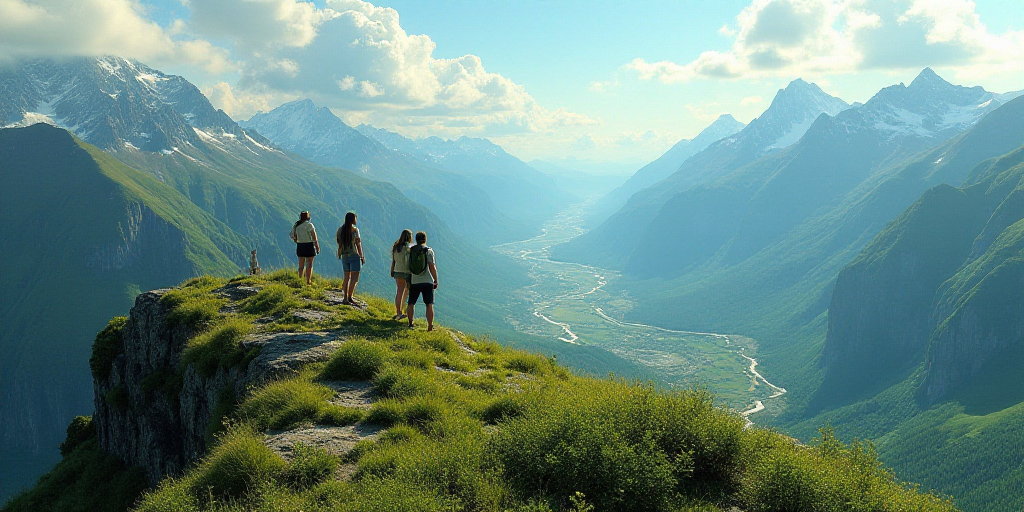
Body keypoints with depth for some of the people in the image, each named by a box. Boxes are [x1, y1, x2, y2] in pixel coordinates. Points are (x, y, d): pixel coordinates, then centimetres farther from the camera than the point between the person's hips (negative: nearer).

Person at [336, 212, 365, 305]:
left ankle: (345, 298, 8)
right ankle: (350, 296, -10)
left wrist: (339, 254, 21)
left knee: (347, 277, 11)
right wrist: (362, 256, -6)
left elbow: (339, 244, 11)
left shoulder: (340, 230, 8)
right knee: (355, 278, -2)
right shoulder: (355, 229, -9)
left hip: (344, 256, 6)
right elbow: (358, 244, -10)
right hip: (354, 255, -6)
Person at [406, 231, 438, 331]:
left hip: (414, 282, 2)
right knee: (429, 305, 1)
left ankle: (410, 323, 15)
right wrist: (436, 280, -1)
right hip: (427, 281, -2)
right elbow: (432, 267, -9)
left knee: (411, 303, 16)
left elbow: (408, 267, 10)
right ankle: (430, 326, -2)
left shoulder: (410, 250, 4)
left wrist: (408, 280, 22)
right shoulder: (429, 251, -6)